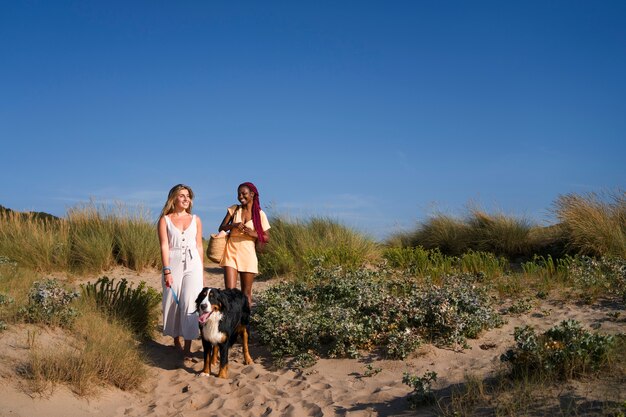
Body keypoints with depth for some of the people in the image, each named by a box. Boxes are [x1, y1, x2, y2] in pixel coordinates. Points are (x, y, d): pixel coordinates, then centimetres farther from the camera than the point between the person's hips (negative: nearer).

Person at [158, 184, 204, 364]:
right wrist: (166, 271, -13)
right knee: (172, 303, 5)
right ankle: (176, 342, 24)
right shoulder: (165, 220, 3)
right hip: (173, 264, -1)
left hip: (193, 264, 1)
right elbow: (164, 246, -4)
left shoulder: (196, 220, 11)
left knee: (190, 304, -8)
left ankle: (187, 349, -7)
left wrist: (202, 272, 13)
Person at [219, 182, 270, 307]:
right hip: (231, 252, 1)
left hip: (248, 254, -1)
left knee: (246, 292, 6)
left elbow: (266, 238, 4)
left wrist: (253, 233, -15)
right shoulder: (233, 209, 7)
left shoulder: (260, 214, 2)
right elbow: (221, 228, 8)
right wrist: (233, 225, -12)